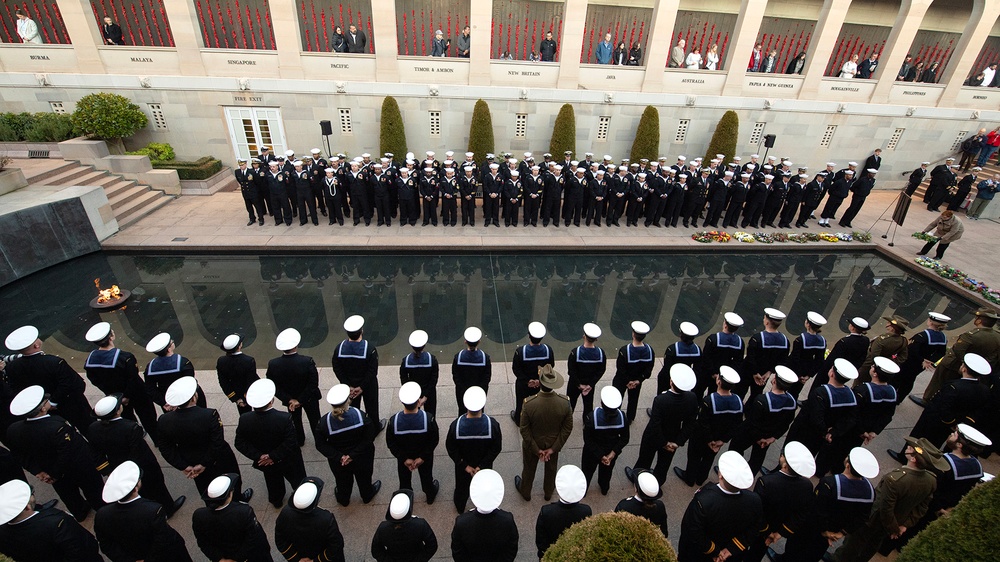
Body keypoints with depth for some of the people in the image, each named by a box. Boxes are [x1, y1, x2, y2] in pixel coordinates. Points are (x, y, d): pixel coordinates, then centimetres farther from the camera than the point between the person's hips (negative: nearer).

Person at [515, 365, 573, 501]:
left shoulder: (529, 403, -35)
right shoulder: (565, 403, -28)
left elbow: (524, 430, -23)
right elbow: (567, 428, -17)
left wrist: (536, 449, -11)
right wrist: (553, 448, -9)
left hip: (532, 444, -1)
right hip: (553, 444, 2)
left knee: (529, 468, 28)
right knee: (551, 469, 30)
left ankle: (525, 492, 55)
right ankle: (548, 493, 56)